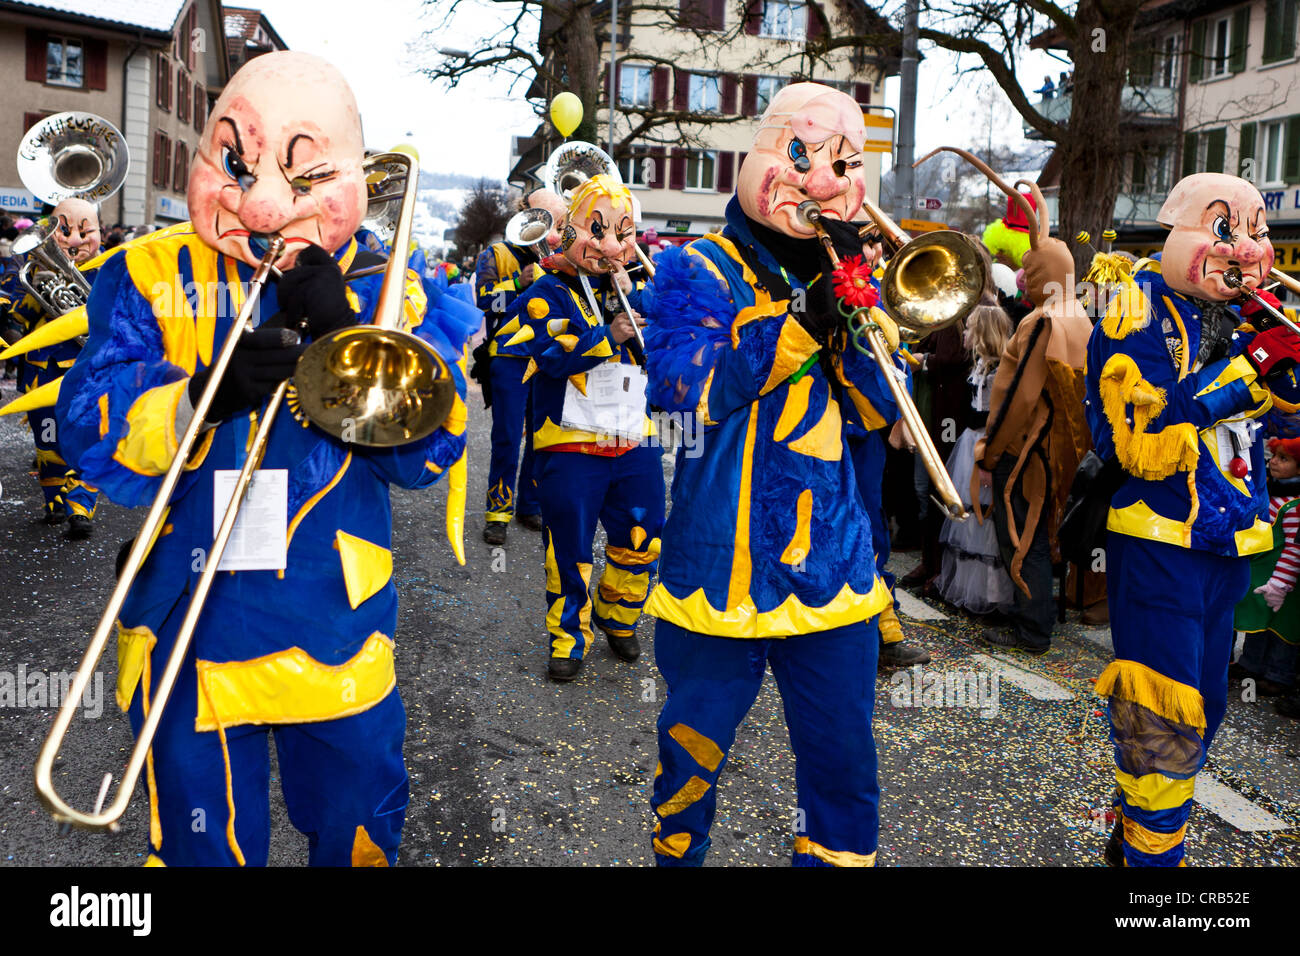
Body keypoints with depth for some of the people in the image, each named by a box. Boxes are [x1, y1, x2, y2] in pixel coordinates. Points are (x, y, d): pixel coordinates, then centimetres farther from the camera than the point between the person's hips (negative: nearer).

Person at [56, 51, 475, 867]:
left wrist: (345, 336, -22)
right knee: (203, 844, 16)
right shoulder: (150, 274, -1)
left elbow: (428, 450, -10)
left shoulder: (383, 287, 0)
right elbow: (93, 440, -11)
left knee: (362, 829, 19)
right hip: (191, 634, 0)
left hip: (336, 636, 1)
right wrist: (202, 396, -30)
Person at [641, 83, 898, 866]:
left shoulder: (834, 271, 11)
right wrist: (802, 319, -22)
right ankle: (676, 853, 40)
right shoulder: (697, 270, -1)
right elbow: (686, 392, -17)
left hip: (831, 566, 3)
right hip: (719, 563, -3)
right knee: (693, 751, 15)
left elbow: (883, 406, 2)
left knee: (845, 770, 9)